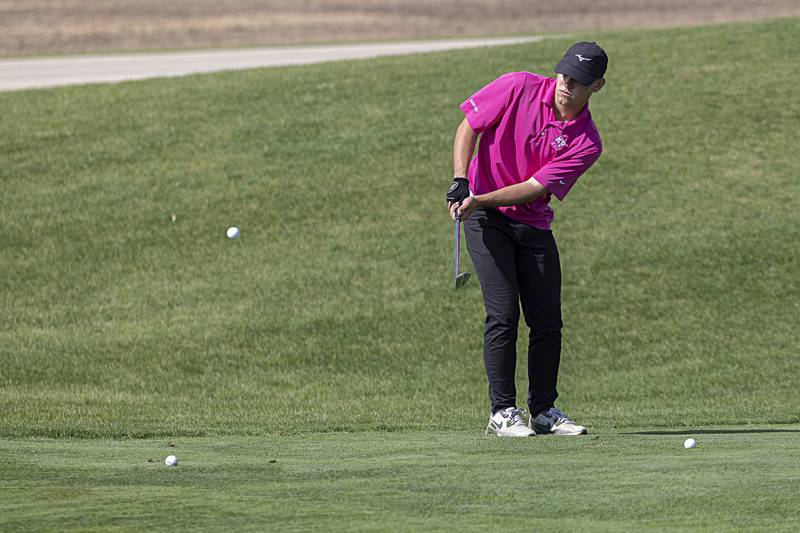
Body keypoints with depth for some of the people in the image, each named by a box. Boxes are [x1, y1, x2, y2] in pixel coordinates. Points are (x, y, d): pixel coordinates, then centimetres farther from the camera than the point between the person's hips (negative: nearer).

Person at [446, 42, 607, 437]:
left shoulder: (586, 143, -9)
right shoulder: (520, 88, -11)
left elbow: (535, 188, -16)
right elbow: (469, 126, -3)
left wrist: (480, 200, -27)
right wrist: (461, 182, -16)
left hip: (533, 223, 3)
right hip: (487, 222, -3)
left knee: (548, 322, 5)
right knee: (503, 316, -12)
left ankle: (544, 411, 19)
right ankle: (502, 412, -5)